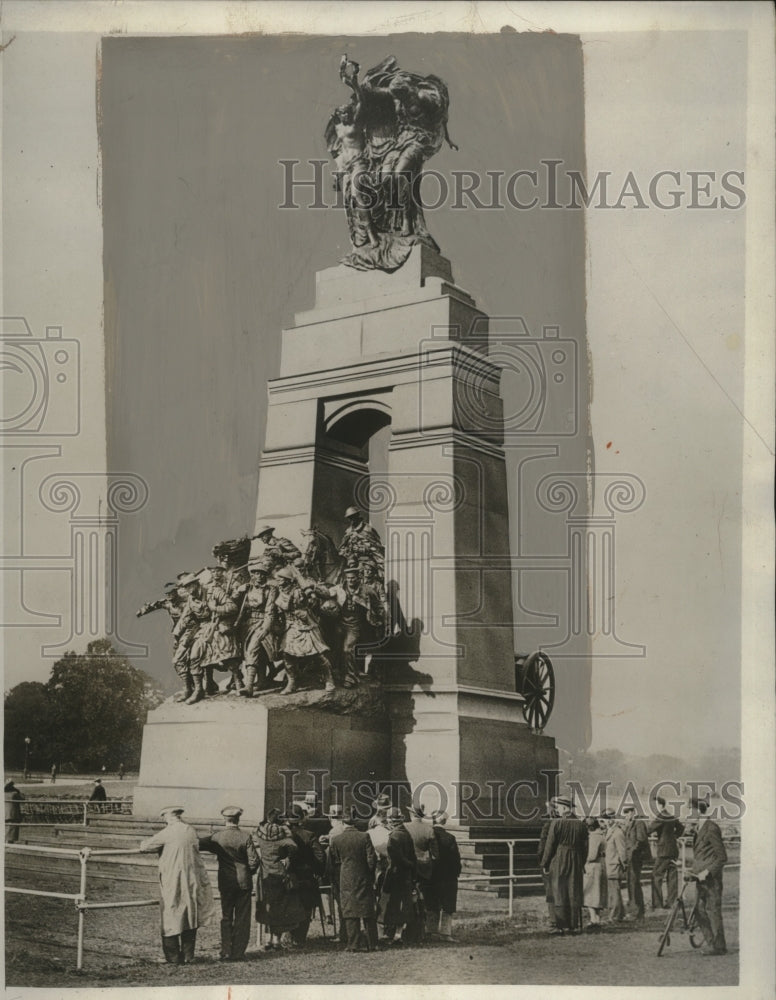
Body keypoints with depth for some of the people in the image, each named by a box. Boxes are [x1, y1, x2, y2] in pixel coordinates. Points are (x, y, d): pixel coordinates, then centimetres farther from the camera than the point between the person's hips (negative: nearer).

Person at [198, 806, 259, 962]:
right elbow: (254, 860, -9)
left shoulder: (217, 837, -8)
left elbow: (199, 844, -1)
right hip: (244, 883, -1)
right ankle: (238, 953, 8)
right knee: (242, 919, 8)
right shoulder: (245, 837, -10)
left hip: (226, 883, 1)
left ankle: (226, 953, 9)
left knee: (226, 918, 12)